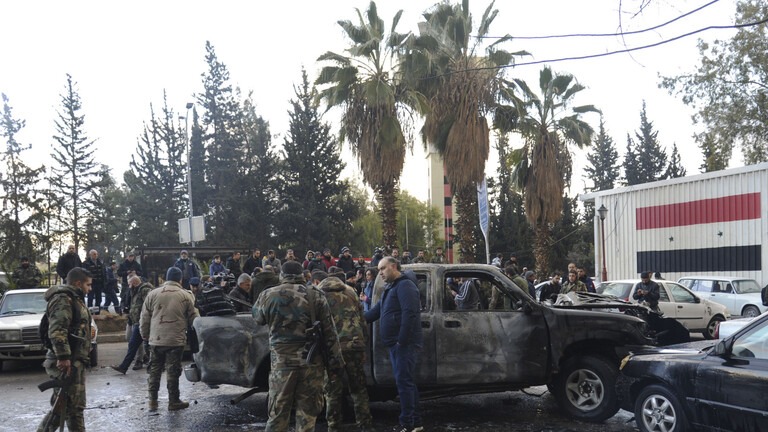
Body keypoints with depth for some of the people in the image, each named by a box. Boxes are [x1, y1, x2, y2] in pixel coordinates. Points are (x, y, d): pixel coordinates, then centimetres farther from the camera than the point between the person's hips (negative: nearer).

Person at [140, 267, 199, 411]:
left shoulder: (153, 294, 2)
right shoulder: (186, 295, -3)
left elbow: (144, 318, 5)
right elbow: (193, 318, 2)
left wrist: (145, 335, 18)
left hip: (156, 340, 2)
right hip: (176, 340, -2)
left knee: (154, 370, 13)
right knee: (173, 370, 5)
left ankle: (152, 401, 16)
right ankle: (173, 401, 10)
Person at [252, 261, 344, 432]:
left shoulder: (269, 295, 0)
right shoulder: (316, 295, 1)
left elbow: (257, 317, 20)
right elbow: (329, 331, 1)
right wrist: (335, 360, 5)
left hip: (282, 361, 0)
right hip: (311, 360, 0)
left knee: (278, 412, 8)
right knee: (307, 411, 8)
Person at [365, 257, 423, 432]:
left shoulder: (405, 286, -11)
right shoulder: (391, 288, 21)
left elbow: (409, 314, -22)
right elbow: (377, 310, 26)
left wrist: (402, 340, -23)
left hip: (404, 344, -10)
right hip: (396, 344, 10)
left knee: (404, 382, -9)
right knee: (405, 382, 12)